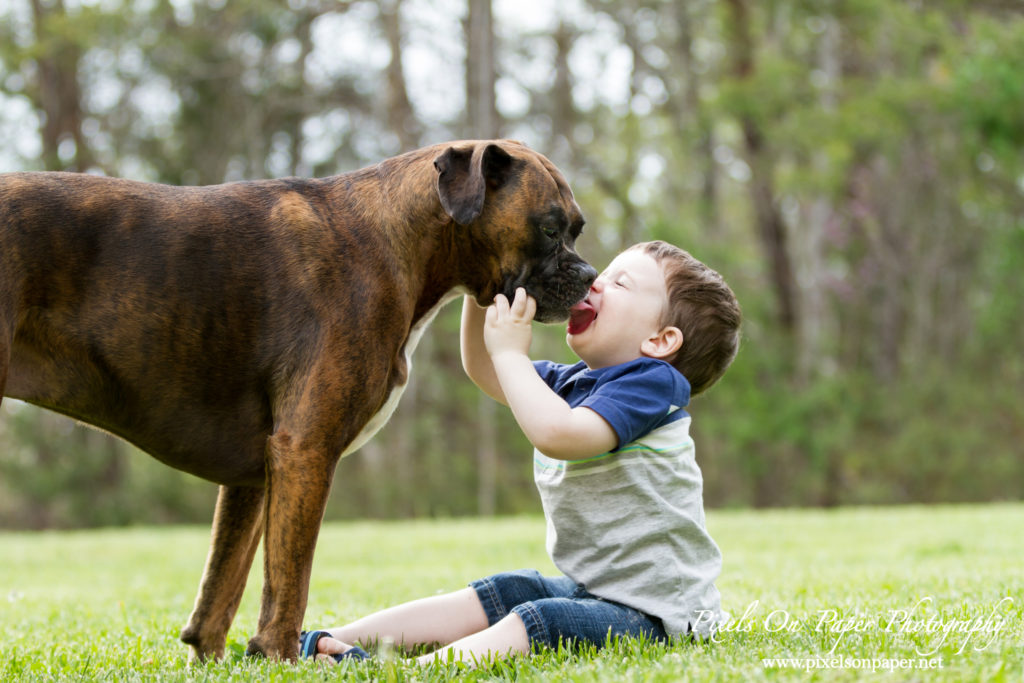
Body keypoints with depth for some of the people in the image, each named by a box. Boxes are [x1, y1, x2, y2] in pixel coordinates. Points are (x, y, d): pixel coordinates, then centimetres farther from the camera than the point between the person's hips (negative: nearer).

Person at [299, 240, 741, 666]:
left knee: (534, 622, -29)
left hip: (651, 610, -11)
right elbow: (484, 372, 23)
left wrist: (510, 351, -22)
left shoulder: (653, 383, -17)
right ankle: (328, 641, 5)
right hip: (587, 586, 11)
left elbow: (559, 434, -32)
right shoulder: (571, 383, 14)